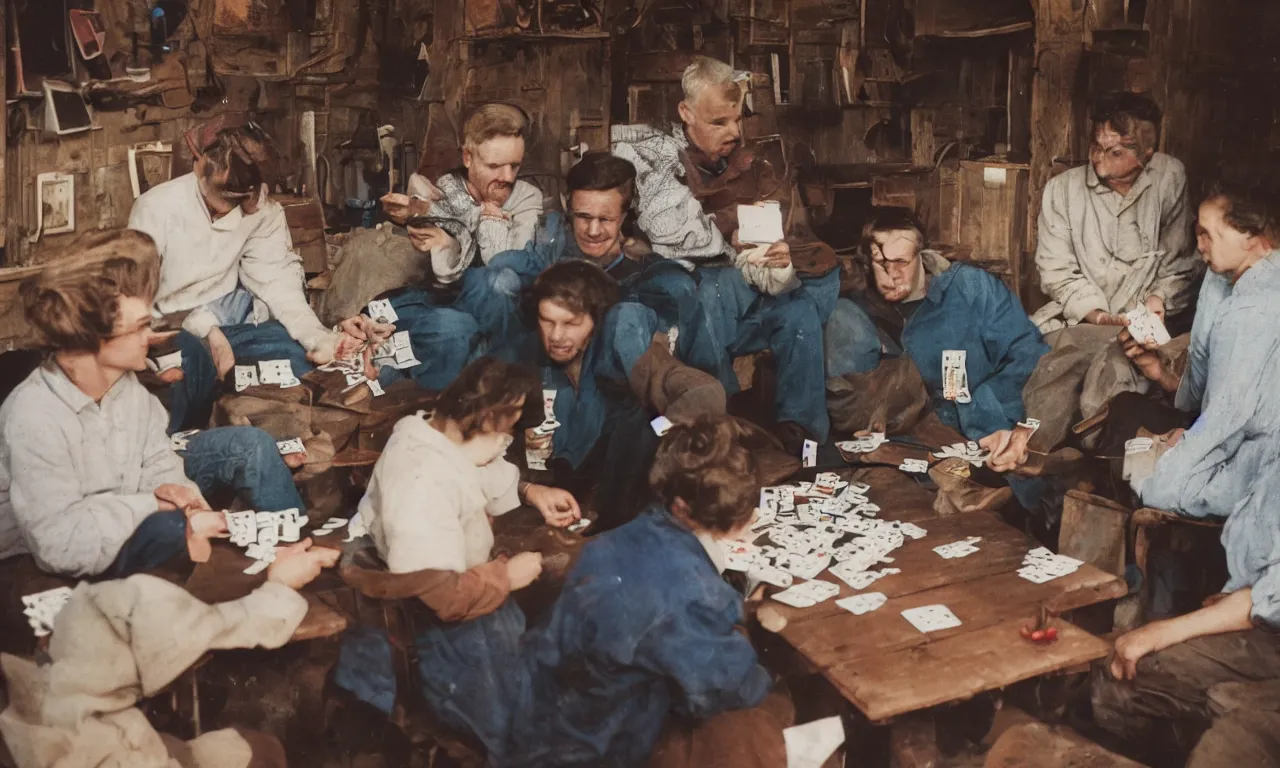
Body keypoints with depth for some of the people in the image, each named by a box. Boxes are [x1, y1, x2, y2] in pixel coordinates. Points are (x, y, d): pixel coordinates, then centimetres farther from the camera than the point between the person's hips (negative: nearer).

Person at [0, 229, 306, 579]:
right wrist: (154, 505, -27)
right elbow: (60, 546, -33)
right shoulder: (34, 418, -33)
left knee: (248, 445, -3)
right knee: (172, 527, -37)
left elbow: (158, 460, -2)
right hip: (81, 555, -7)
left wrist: (172, 491, -25)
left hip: (124, 512, 8)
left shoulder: (123, 381, -12)